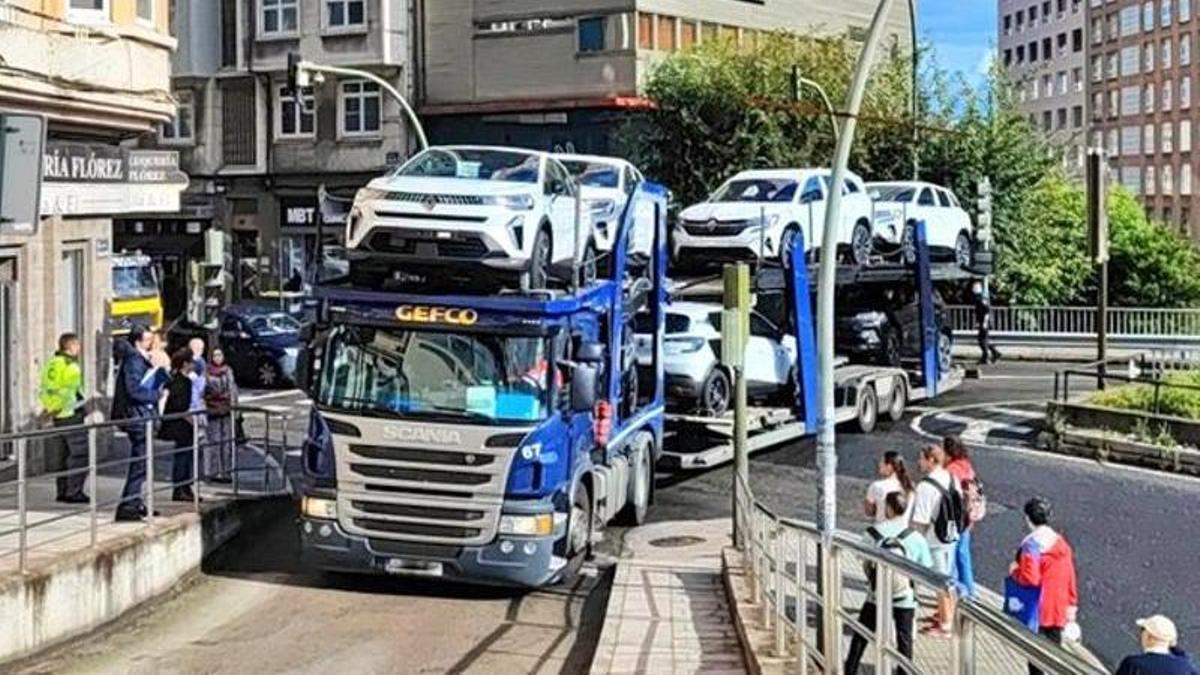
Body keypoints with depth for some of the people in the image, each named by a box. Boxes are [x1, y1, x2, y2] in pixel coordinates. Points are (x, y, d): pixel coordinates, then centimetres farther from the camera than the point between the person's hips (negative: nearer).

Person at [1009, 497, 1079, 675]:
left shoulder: (1031, 544, -19)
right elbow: (1070, 577, 7)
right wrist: (1071, 604, 15)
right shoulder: (1061, 542, 2)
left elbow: (1030, 578, -24)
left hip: (1037, 611, -6)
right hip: (1058, 609, 6)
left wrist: (1014, 571, -4)